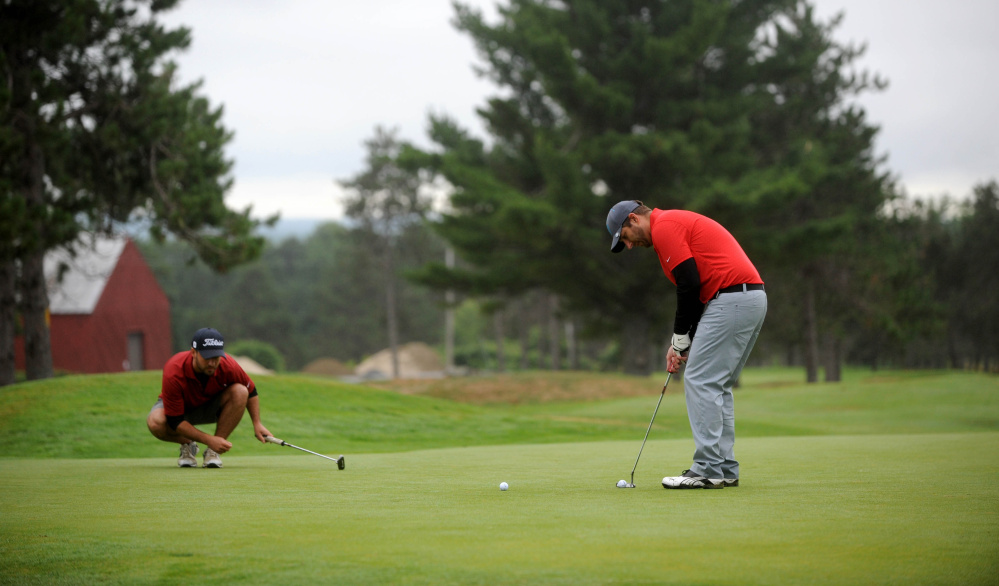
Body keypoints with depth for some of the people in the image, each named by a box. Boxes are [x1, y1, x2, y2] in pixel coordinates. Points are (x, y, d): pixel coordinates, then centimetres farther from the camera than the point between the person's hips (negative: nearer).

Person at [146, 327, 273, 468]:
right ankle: (187, 445, -1)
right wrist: (209, 440, -38)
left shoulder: (228, 365, -28)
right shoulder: (173, 373, -36)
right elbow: (175, 421, -32)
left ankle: (213, 451, -15)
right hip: (180, 408, -3)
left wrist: (257, 424, -18)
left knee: (239, 391, -28)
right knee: (155, 422, -37)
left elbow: (251, 391, -7)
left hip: (212, 407, 3)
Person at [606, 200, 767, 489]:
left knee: (700, 381, -7)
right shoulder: (679, 222, 25)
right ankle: (725, 468, 14)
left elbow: (690, 284, -14)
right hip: (753, 299, 10)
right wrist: (682, 343, 17)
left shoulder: (664, 227, -6)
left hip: (731, 300, -10)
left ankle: (708, 469, -7)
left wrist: (680, 339, -2)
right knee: (717, 386, 14)